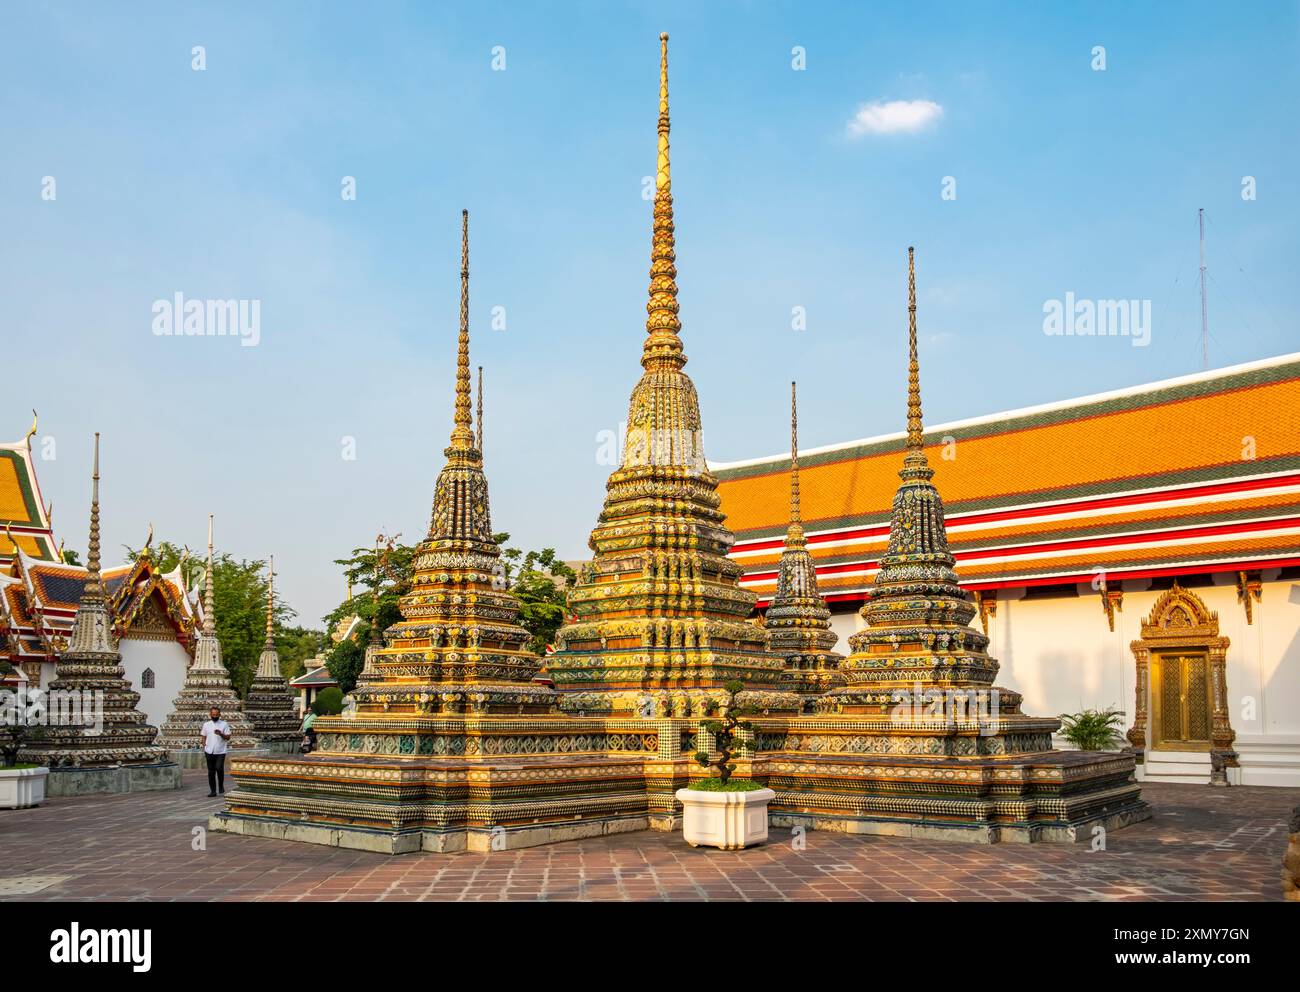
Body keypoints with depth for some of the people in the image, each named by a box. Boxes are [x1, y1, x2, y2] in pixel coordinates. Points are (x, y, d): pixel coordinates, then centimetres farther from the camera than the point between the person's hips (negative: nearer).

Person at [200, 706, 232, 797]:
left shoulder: (224, 724, 0)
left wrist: (221, 734, -19)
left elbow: (228, 737, -1)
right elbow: (204, 737, 13)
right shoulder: (206, 725, 7)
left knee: (219, 768, -16)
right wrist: (203, 749, 4)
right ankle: (213, 791, 12)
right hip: (209, 752, 2)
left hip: (220, 752, -2)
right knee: (211, 772, 5)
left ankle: (221, 786, 7)